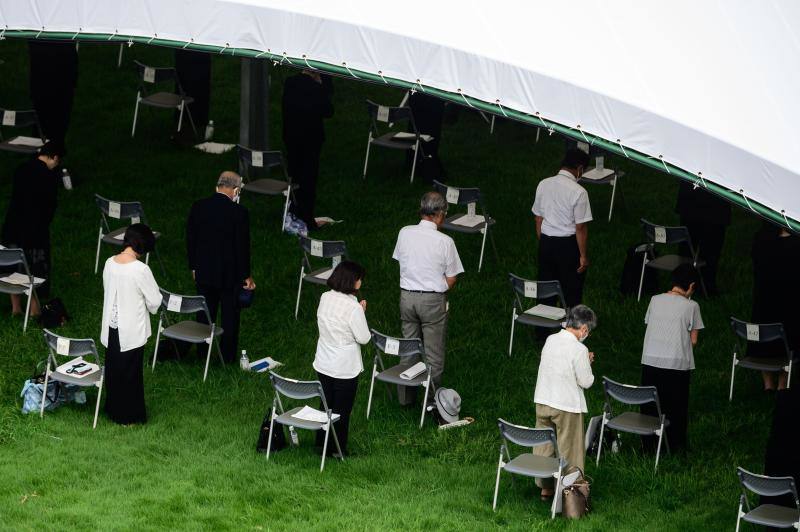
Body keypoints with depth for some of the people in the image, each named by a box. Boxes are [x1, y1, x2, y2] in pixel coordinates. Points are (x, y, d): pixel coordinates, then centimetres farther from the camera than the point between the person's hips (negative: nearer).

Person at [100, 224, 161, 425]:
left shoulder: (110, 263, -6)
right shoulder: (140, 269, -24)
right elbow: (155, 301, -16)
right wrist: (150, 308, 7)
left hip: (111, 328, 5)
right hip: (132, 331, -5)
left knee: (112, 369, 20)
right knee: (130, 373, 10)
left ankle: (113, 409, 35)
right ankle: (128, 415, 22)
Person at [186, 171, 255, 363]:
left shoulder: (198, 207, -5)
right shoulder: (238, 212, -18)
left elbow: (190, 239, 3)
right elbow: (243, 246, -13)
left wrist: (194, 266, 15)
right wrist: (246, 275, -1)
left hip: (204, 272, 4)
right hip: (230, 273, -4)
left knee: (205, 313, 16)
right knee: (230, 315, 10)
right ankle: (228, 355, 18)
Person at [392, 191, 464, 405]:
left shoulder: (404, 233, -5)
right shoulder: (445, 241, -16)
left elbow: (400, 261, 7)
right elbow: (451, 279, -9)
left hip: (407, 296, 4)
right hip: (433, 300, -4)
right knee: (433, 353, 9)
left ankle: (405, 396, 26)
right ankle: (431, 399, 14)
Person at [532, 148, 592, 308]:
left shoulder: (543, 185, 0)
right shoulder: (578, 192, -18)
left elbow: (538, 218, 7)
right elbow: (580, 227, -16)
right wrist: (584, 256, -9)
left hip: (546, 241, 5)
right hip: (568, 245, -5)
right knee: (571, 291, 8)